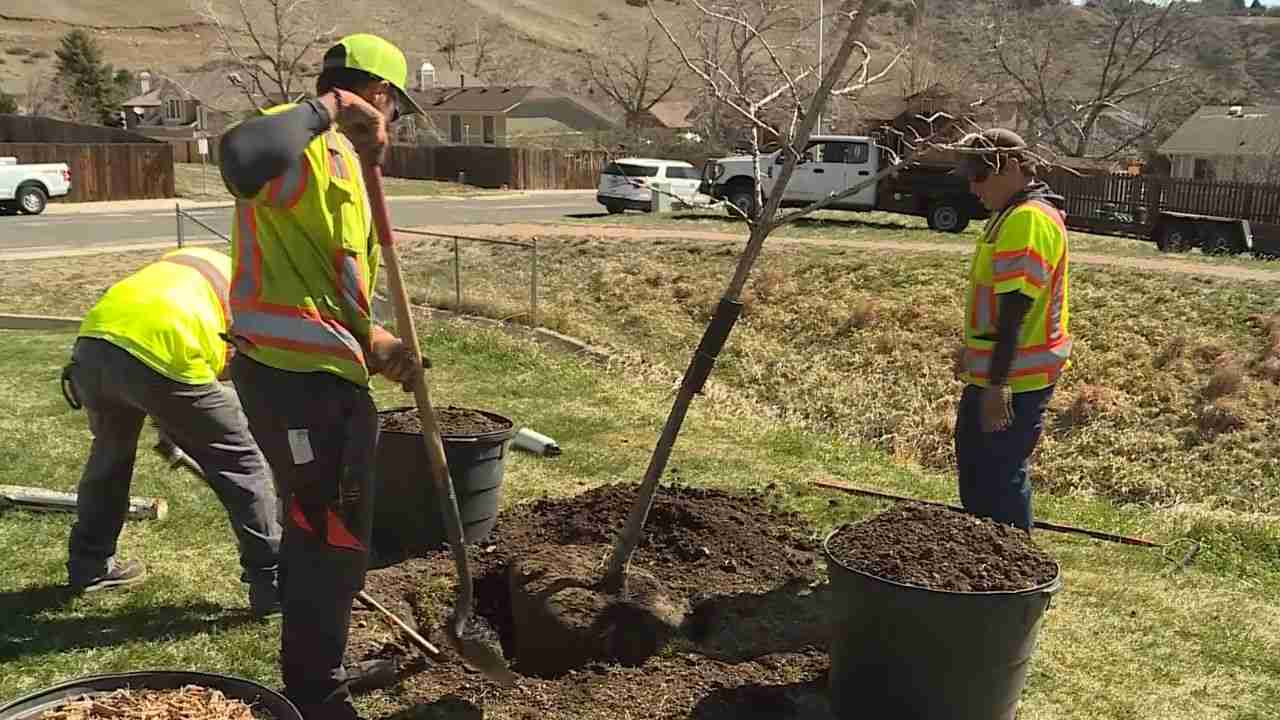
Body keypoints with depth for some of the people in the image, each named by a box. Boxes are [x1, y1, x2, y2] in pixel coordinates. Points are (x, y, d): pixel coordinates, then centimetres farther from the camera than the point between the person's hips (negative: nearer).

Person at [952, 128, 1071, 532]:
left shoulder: (1027, 219, -21)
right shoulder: (1016, 214, 13)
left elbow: (1016, 309, -26)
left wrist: (997, 383, -27)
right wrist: (973, 349, 27)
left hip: (1013, 379, -11)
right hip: (997, 370, 11)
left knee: (1002, 477, -1)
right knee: (975, 463, 23)